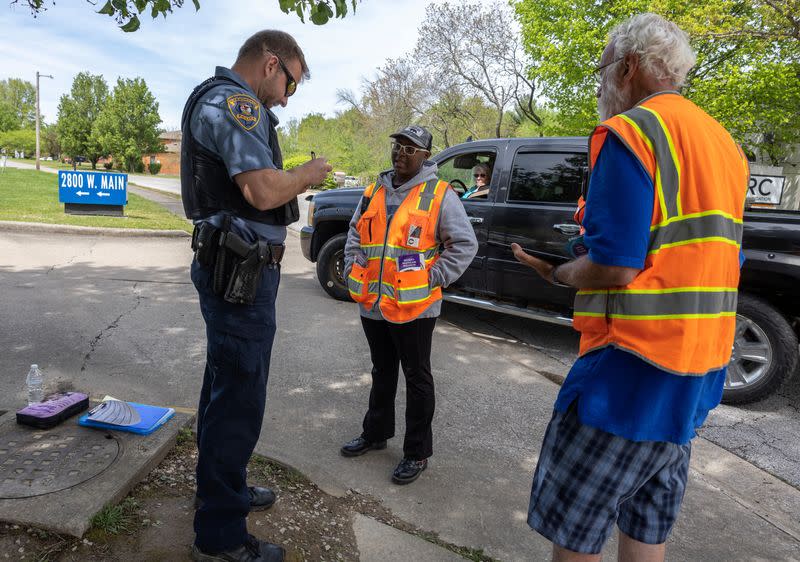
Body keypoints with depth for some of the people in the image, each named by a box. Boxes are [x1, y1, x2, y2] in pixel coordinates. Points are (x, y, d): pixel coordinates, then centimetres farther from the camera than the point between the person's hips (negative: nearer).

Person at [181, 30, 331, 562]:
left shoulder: (224, 102, 20)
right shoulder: (232, 101, -14)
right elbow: (263, 190, -27)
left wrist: (296, 180, 14)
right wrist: (308, 173, -9)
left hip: (234, 268, 11)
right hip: (241, 272, -11)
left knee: (226, 388, 20)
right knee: (239, 399, -2)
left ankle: (222, 488, 39)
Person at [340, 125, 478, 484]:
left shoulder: (439, 195, -7)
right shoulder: (375, 191, 11)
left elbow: (465, 244, -8)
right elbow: (355, 233, 20)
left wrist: (434, 278, -13)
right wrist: (353, 269, 8)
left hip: (413, 307, -6)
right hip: (372, 304, 6)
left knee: (417, 379, 7)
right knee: (381, 373, 21)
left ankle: (417, 453, 20)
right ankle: (375, 433, 39)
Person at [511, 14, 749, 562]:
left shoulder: (630, 130, -13)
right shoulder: (724, 143, 15)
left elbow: (612, 268, -22)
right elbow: (719, 259, 19)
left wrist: (557, 272, -2)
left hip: (635, 365, -9)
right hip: (702, 367, 9)